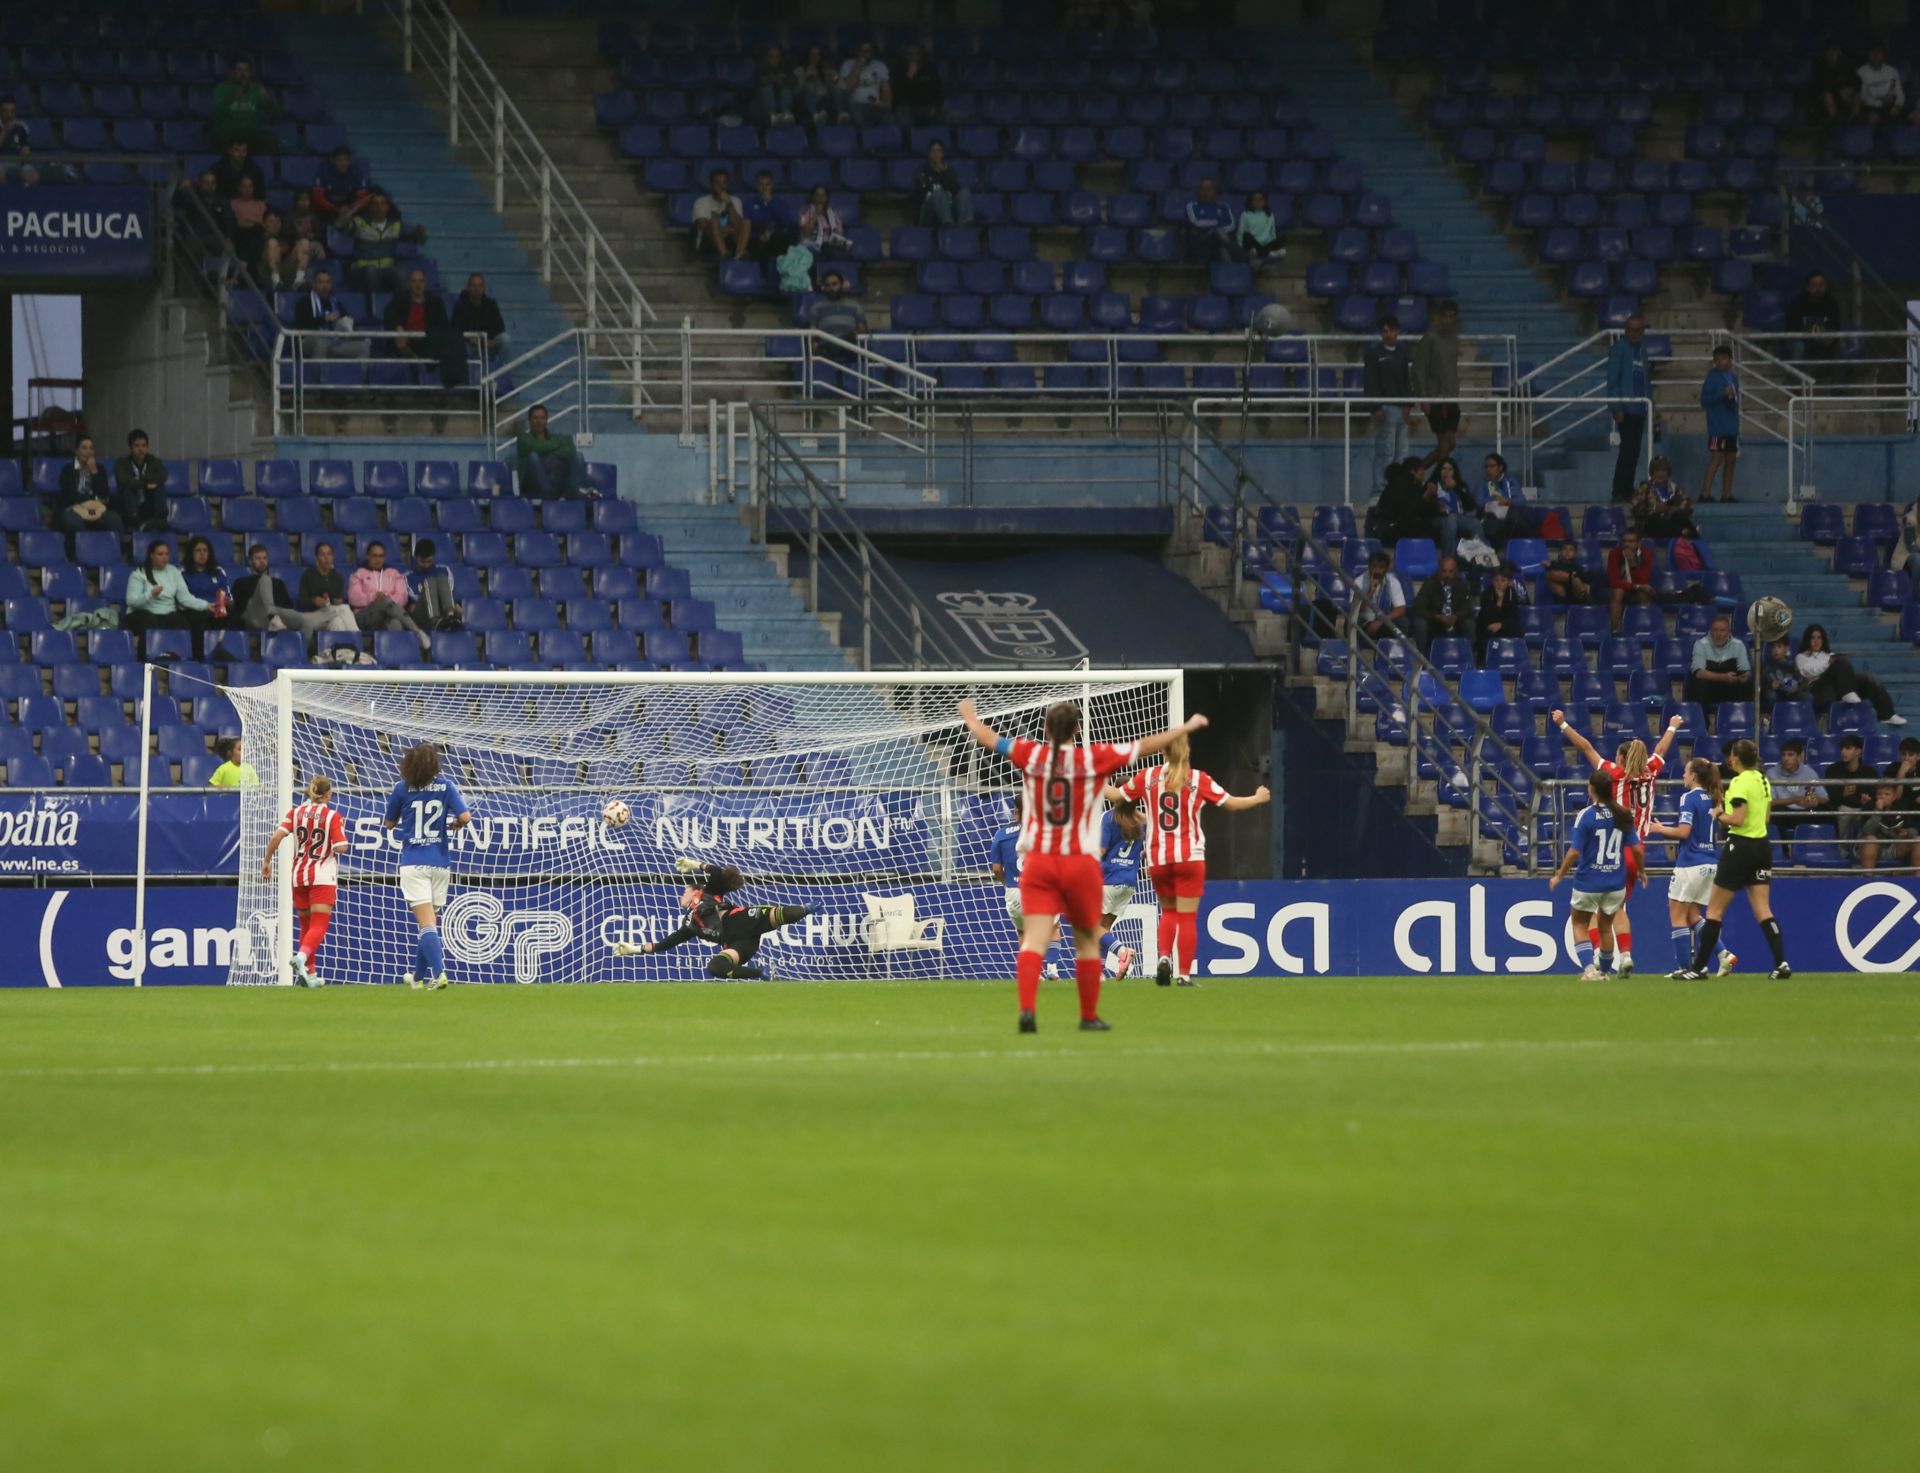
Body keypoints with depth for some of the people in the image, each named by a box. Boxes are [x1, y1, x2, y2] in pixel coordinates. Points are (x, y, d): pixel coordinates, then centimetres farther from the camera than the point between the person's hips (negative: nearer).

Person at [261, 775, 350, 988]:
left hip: (299, 875, 4)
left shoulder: (296, 812, 3)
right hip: (323, 876, -4)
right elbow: (341, 847, -15)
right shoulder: (333, 816, -7)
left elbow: (277, 836, -8)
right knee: (319, 926, -8)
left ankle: (308, 974, 17)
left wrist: (267, 860, 1)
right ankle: (302, 956, -35)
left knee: (305, 925, 15)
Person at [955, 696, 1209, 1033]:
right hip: (1080, 864, -1)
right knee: (1087, 941, 15)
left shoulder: (1032, 755, 0)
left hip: (1037, 863, 1)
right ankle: (1089, 1016, 23)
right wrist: (1186, 727, 17)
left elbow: (988, 738, 14)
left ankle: (1026, 1009, -27)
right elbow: (1147, 746, 3)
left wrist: (969, 715, 34)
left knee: (1035, 939, -8)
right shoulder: (1094, 757, -4)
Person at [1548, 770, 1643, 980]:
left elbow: (1574, 852, -14)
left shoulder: (1586, 815, -14)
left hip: (1588, 882, -4)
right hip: (1616, 882, 4)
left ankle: (1589, 967, -7)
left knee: (1580, 926, 10)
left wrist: (1559, 876, -2)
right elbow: (1636, 847, 1)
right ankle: (1605, 970, 27)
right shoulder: (1622, 815, -2)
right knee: (1605, 926, 21)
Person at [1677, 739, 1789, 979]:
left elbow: (1738, 818, -23)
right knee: (1763, 911, 4)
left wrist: (1719, 815, -4)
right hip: (1762, 846, 7)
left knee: (1715, 910, 2)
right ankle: (1781, 963, -8)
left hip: (1741, 845, -7)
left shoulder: (1740, 782, -15)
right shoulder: (1763, 780, 10)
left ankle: (1699, 967, 5)